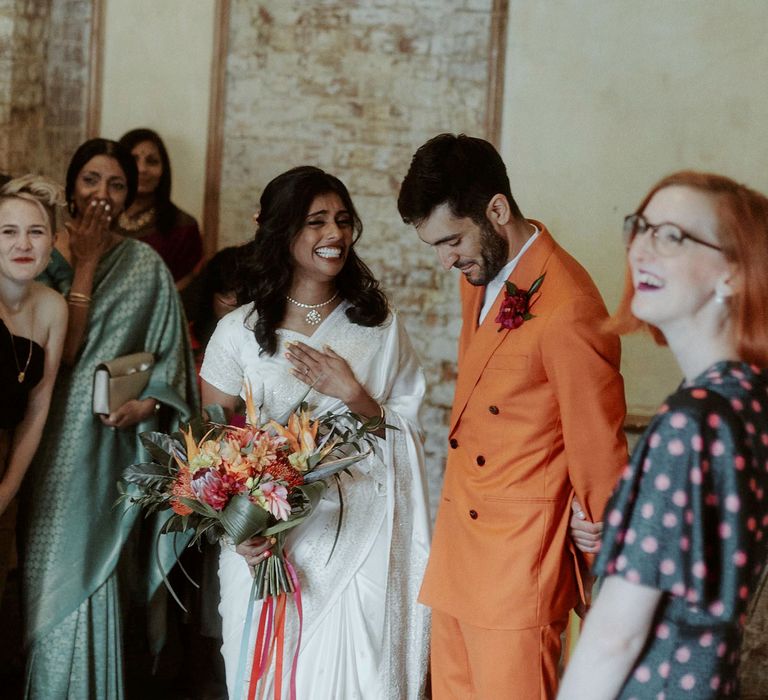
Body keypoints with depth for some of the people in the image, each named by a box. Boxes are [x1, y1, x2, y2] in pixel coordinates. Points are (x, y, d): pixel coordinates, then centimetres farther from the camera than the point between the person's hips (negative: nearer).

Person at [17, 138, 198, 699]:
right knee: (49, 572, 5)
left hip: (108, 441, 0)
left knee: (86, 570, 3)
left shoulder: (144, 264, 1)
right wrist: (85, 264, -11)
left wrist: (148, 401, -13)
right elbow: (63, 349, -12)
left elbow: (170, 354, 5)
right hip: (51, 442, 1)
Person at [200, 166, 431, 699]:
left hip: (363, 540, 1)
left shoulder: (380, 325, 4)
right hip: (272, 542, 0)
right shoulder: (240, 331, 0)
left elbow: (407, 438, 5)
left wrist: (352, 393, -12)